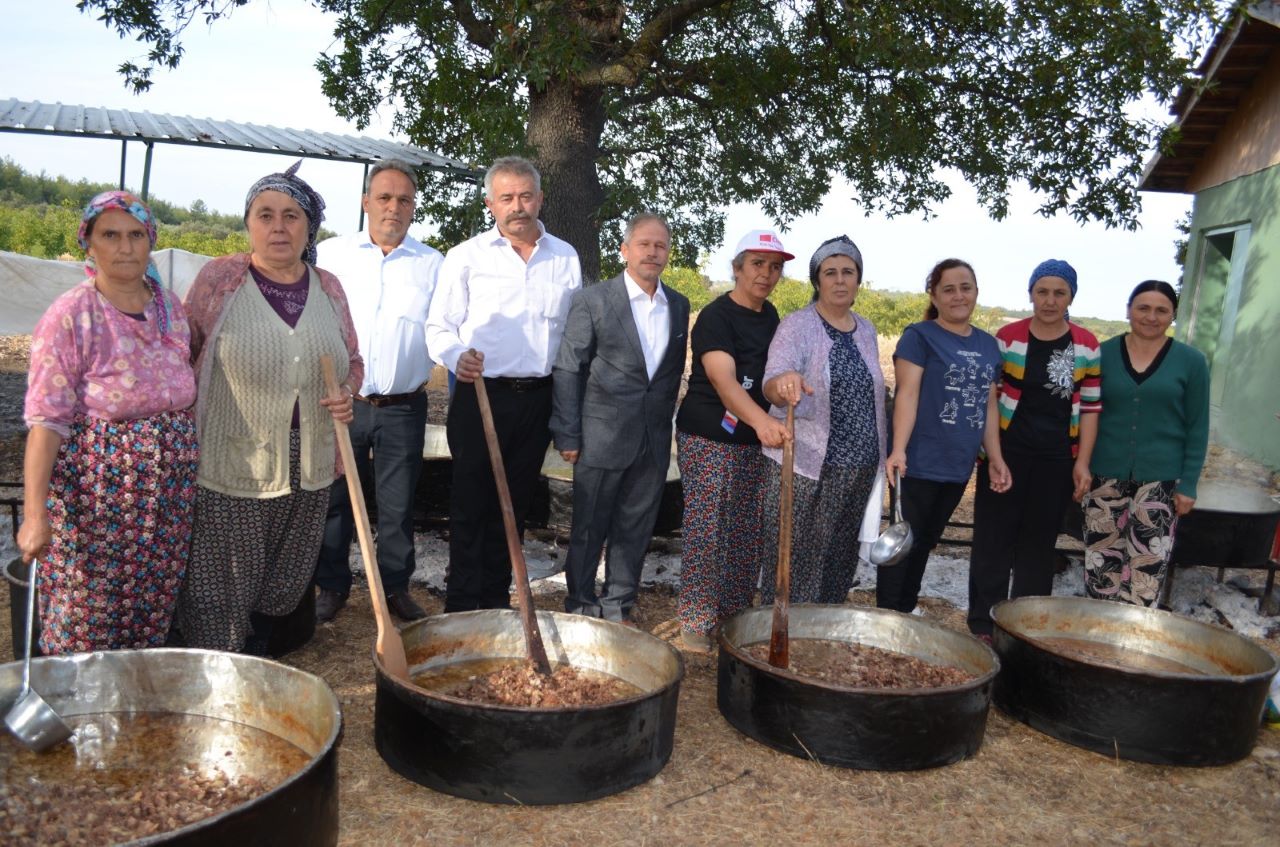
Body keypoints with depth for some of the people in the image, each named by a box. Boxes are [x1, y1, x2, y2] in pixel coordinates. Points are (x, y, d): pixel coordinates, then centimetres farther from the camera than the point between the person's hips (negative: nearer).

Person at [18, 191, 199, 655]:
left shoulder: (171, 308, 6)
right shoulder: (69, 317, -10)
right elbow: (47, 421, -15)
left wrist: (187, 472, 13)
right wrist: (35, 512, -22)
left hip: (169, 493, 5)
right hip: (95, 495, -5)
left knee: (151, 622, 13)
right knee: (84, 630, 5)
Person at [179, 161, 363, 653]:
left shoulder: (328, 288, 6)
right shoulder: (218, 279, -4)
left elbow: (353, 361, 16)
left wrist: (346, 394, -5)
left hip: (307, 466, 4)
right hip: (231, 462, -4)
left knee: (284, 586, 16)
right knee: (220, 593, 3)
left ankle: (257, 666, 39)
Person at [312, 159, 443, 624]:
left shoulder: (433, 264, 5)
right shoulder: (330, 254, 4)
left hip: (403, 407, 0)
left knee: (398, 504, 9)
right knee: (334, 498, 9)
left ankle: (396, 588, 24)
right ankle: (332, 587, 24)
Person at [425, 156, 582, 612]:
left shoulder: (565, 258, 8)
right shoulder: (467, 256, 0)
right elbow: (438, 327, -1)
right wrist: (457, 356, -23)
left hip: (537, 398, 3)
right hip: (481, 394, -3)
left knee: (514, 506, 12)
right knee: (471, 504, 1)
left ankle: (496, 599, 24)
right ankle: (462, 605, 12)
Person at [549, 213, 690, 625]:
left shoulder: (679, 305, 7)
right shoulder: (592, 300, -6)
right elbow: (567, 370, -6)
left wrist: (665, 420, 12)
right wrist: (567, 435, -8)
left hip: (654, 440, 4)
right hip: (603, 436, -4)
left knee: (634, 530, 12)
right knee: (589, 529, 7)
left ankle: (618, 609, 25)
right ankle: (580, 607, 23)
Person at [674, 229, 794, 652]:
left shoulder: (770, 315, 10)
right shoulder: (716, 316, -13)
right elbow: (723, 379, -29)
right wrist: (760, 419, -45)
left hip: (754, 441, 7)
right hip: (709, 441, -7)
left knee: (750, 534, 9)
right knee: (706, 532, -6)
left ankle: (733, 615, 22)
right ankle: (696, 623, 5)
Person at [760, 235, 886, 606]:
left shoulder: (866, 330, 11)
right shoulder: (797, 326, -8)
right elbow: (772, 381, -23)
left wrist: (880, 457, 16)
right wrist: (783, 384, -47)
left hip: (859, 468, 6)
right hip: (803, 465, -5)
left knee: (839, 560, 12)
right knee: (795, 558, 0)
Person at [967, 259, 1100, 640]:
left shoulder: (1086, 345, 2)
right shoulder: (1007, 337, -3)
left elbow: (1089, 407, 4)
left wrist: (1082, 462, -2)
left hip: (1057, 459, 2)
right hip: (1006, 452, -2)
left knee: (1039, 544, 11)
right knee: (994, 540, 3)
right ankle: (983, 626, 14)